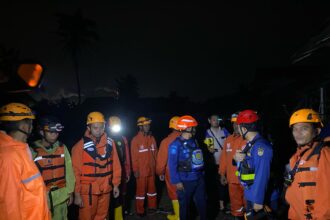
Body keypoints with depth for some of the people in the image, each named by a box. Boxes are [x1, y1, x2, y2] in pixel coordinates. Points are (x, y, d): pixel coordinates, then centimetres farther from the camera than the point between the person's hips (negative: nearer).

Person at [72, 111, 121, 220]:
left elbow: (115, 165, 5)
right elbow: (76, 172, -9)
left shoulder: (110, 143, -1)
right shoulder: (80, 146, -12)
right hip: (88, 191, -3)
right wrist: (77, 194, -8)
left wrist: (115, 184, 6)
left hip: (105, 189, 4)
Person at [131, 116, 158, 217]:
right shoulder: (135, 140, -12)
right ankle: (140, 211, 22)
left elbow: (155, 154, 7)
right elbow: (134, 157, -12)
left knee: (152, 188, 17)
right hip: (141, 171, -5)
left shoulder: (152, 138, 4)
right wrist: (135, 170, -12)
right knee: (141, 190, 8)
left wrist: (156, 166, 8)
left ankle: (152, 207, 34)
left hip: (151, 170, 5)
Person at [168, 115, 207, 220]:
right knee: (184, 205, 12)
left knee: (202, 203, 18)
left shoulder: (194, 141, 5)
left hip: (199, 179, 6)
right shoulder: (176, 145, -15)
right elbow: (172, 165, -15)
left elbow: (199, 158, 10)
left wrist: (202, 173, 8)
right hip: (186, 181, -6)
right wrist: (177, 181, -16)